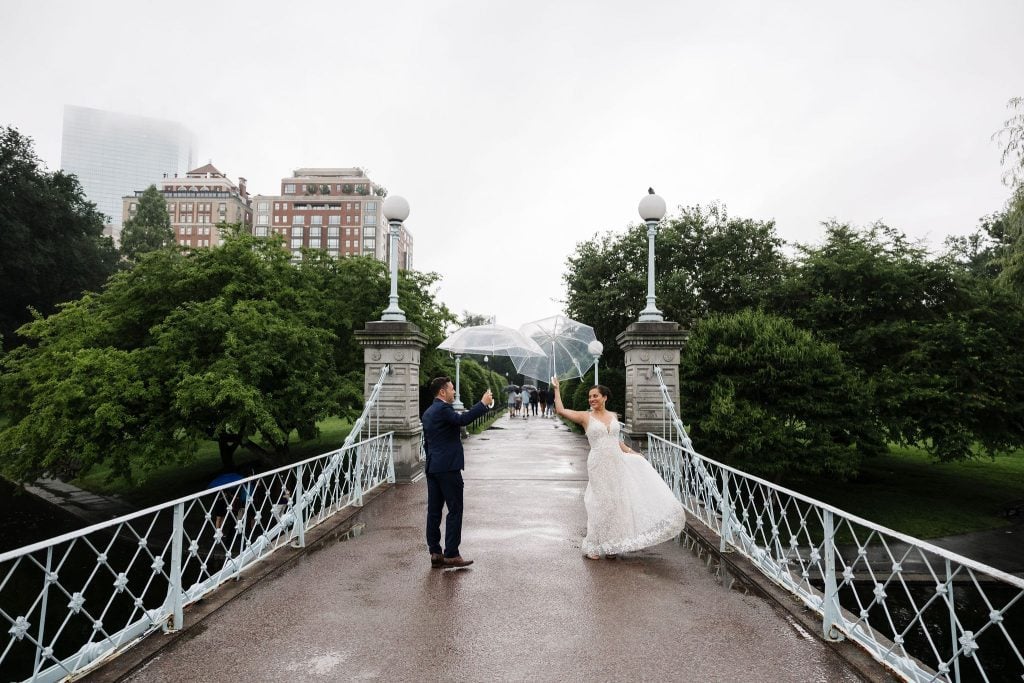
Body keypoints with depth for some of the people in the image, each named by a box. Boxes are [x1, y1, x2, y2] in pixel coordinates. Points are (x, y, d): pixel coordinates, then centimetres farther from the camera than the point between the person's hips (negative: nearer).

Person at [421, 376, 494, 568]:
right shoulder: (443, 409, -13)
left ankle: (435, 553, 13)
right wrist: (483, 403, -22)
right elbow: (463, 419, -30)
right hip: (448, 467, -9)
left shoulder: (427, 413, 17)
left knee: (434, 511, 8)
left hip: (432, 467, 9)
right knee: (455, 510, -3)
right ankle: (451, 554, -2)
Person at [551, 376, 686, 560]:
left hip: (617, 463, 5)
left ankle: (611, 545, 22)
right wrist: (556, 389, -7)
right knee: (601, 503, 0)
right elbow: (560, 410, -10)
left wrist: (631, 451, 16)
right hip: (599, 465, -4)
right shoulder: (585, 417, -2)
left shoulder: (613, 416, 10)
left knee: (618, 502, 7)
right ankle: (593, 547, 14)